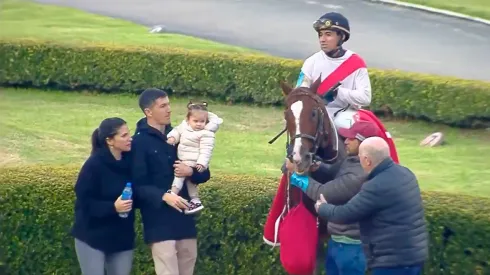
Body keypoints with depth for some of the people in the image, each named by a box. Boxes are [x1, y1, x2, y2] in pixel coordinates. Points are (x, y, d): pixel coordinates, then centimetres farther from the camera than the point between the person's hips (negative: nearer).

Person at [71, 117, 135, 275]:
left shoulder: (129, 161, 1)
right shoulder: (94, 165, -15)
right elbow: (83, 202, -16)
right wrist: (112, 207, -26)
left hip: (122, 237, 5)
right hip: (92, 236, -5)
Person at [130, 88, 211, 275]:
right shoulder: (140, 142, -6)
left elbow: (205, 174, 11)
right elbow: (139, 186, -12)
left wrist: (191, 172, -11)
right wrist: (164, 196, -27)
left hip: (185, 220, 6)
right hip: (159, 224, -6)